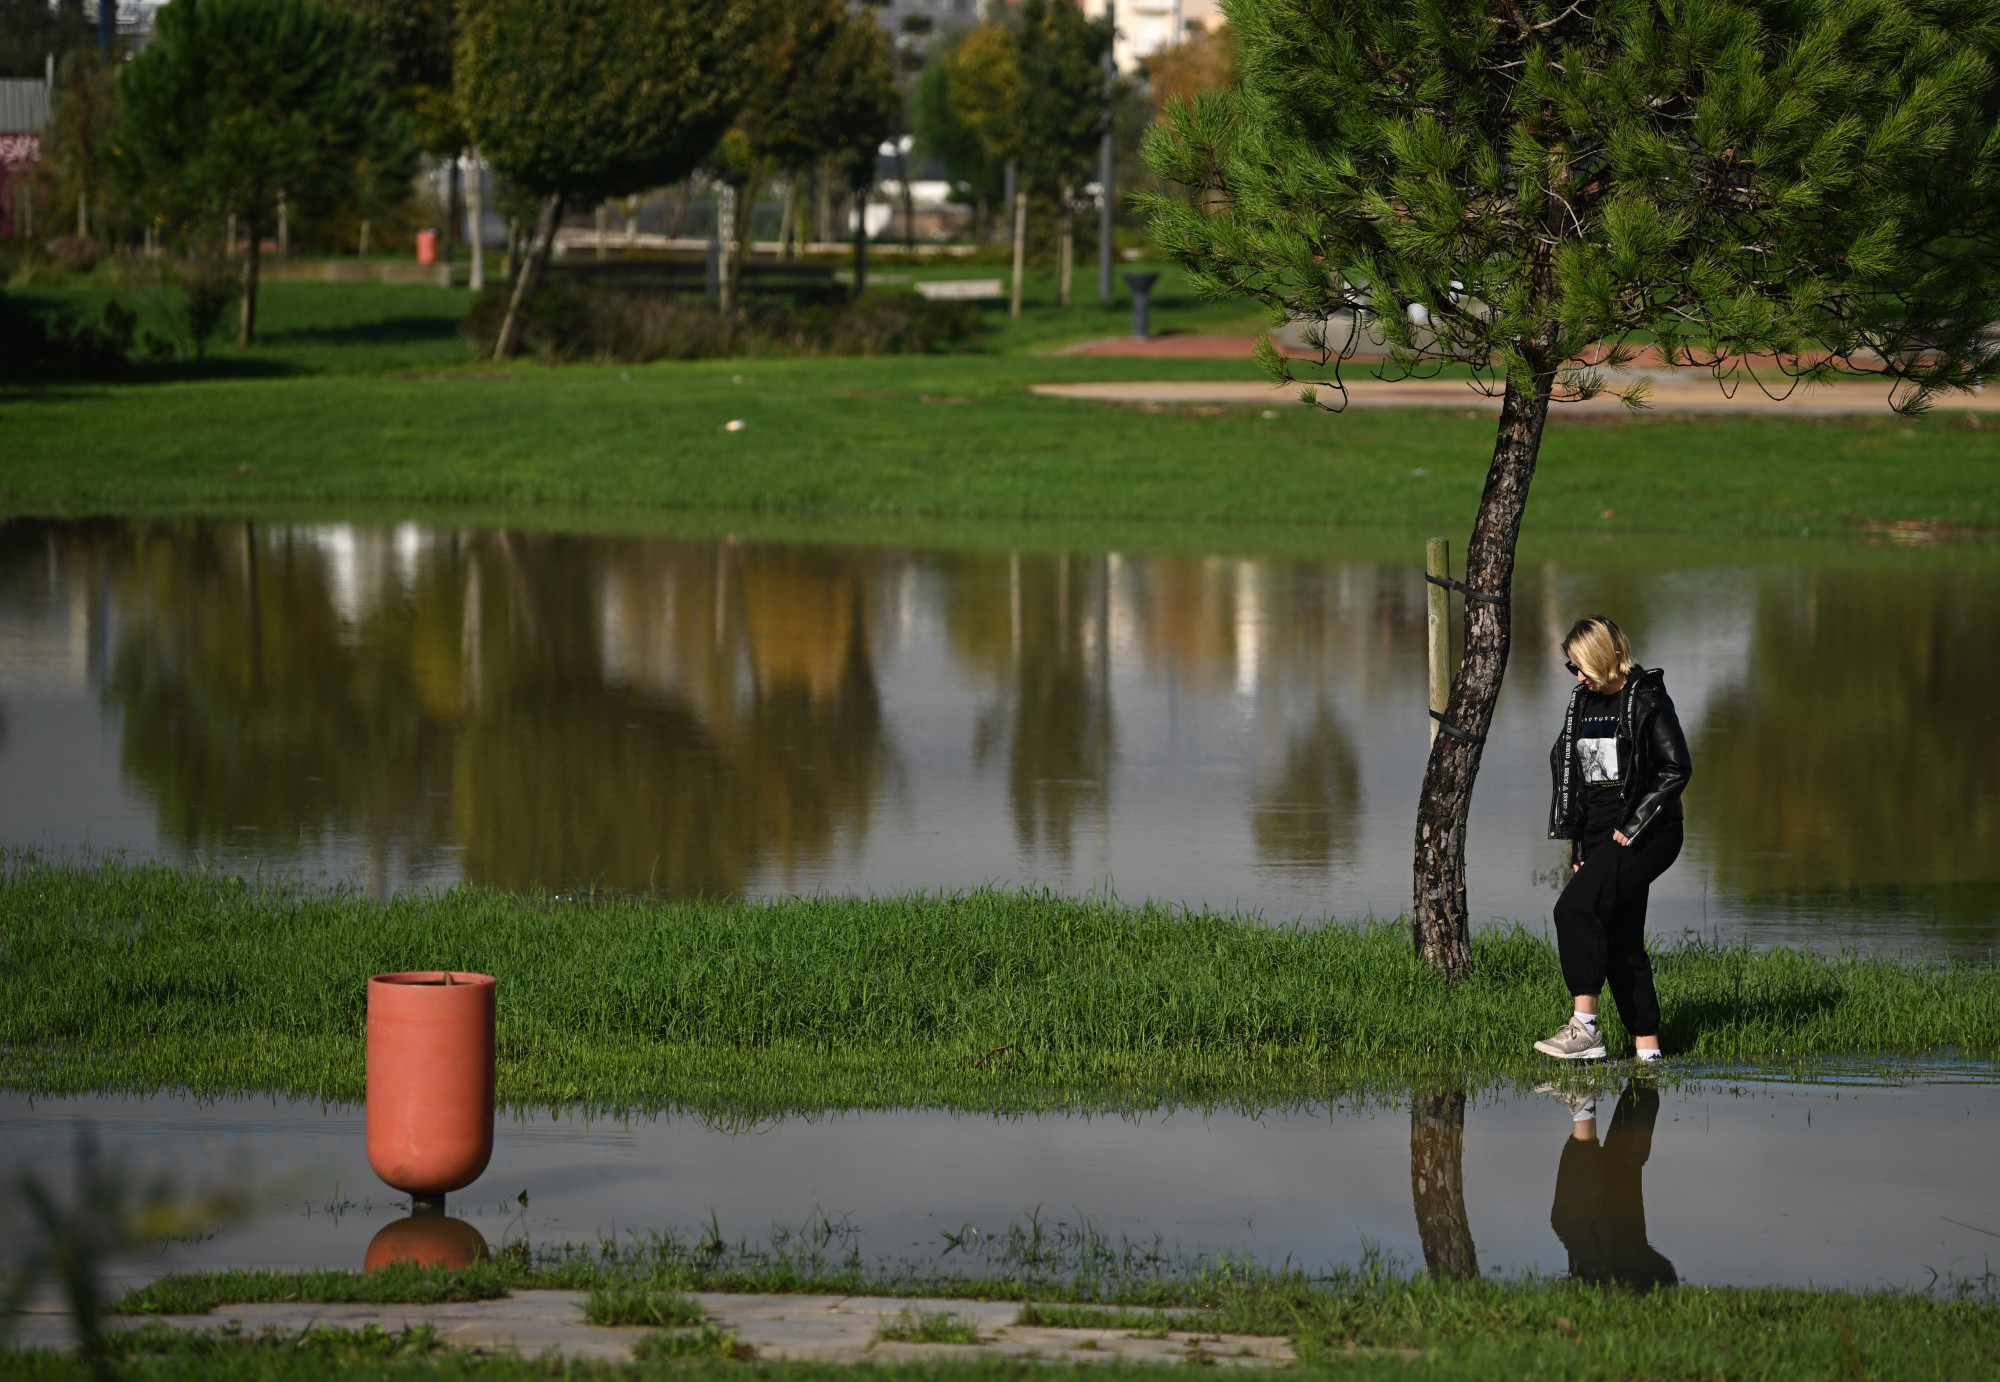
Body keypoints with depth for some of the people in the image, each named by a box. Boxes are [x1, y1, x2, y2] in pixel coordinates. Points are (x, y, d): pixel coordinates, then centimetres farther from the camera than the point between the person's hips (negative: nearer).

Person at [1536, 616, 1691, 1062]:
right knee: (1620, 942, 4)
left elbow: (1676, 770, -13)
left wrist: (1633, 826, -16)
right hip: (1600, 835, 8)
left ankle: (1585, 1026, -23)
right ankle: (1647, 1049, 6)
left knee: (1574, 908, -22)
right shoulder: (1583, 701, 14)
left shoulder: (1648, 699, -8)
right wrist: (1576, 842, 14)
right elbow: (1567, 768, 20)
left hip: (1645, 836, -8)